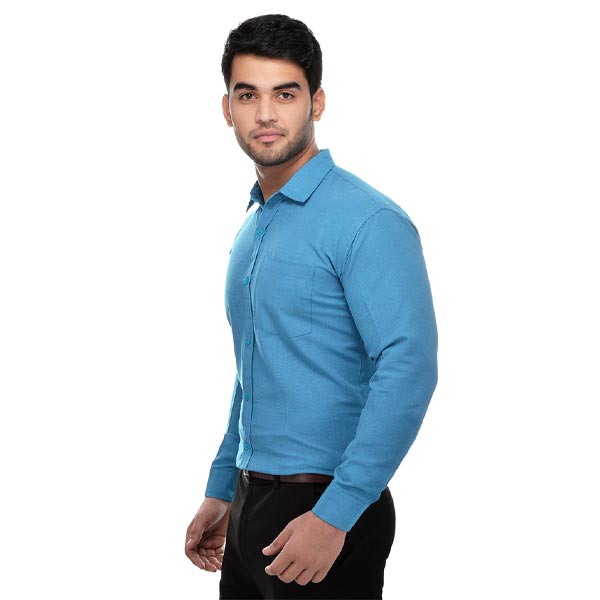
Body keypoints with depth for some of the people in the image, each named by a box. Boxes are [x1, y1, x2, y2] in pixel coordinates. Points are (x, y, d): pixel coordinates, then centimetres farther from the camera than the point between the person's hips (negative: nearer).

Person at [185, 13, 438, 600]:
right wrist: (221, 492, 19)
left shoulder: (367, 221, -15)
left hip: (324, 514, -8)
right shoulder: (253, 227, 13)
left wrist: (334, 515, -25)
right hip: (252, 508, 8)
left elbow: (407, 371, -23)